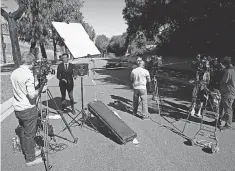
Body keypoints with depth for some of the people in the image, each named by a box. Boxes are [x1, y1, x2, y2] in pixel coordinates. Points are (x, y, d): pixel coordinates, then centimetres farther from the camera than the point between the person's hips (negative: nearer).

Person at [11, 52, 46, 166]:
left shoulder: (14, 73, 4)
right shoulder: (28, 75, -21)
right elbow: (32, 95, -25)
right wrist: (41, 89, -9)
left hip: (17, 108, 8)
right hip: (28, 109, -8)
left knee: (22, 132, 19)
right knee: (29, 134, 4)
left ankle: (28, 152, 36)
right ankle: (30, 159, 17)